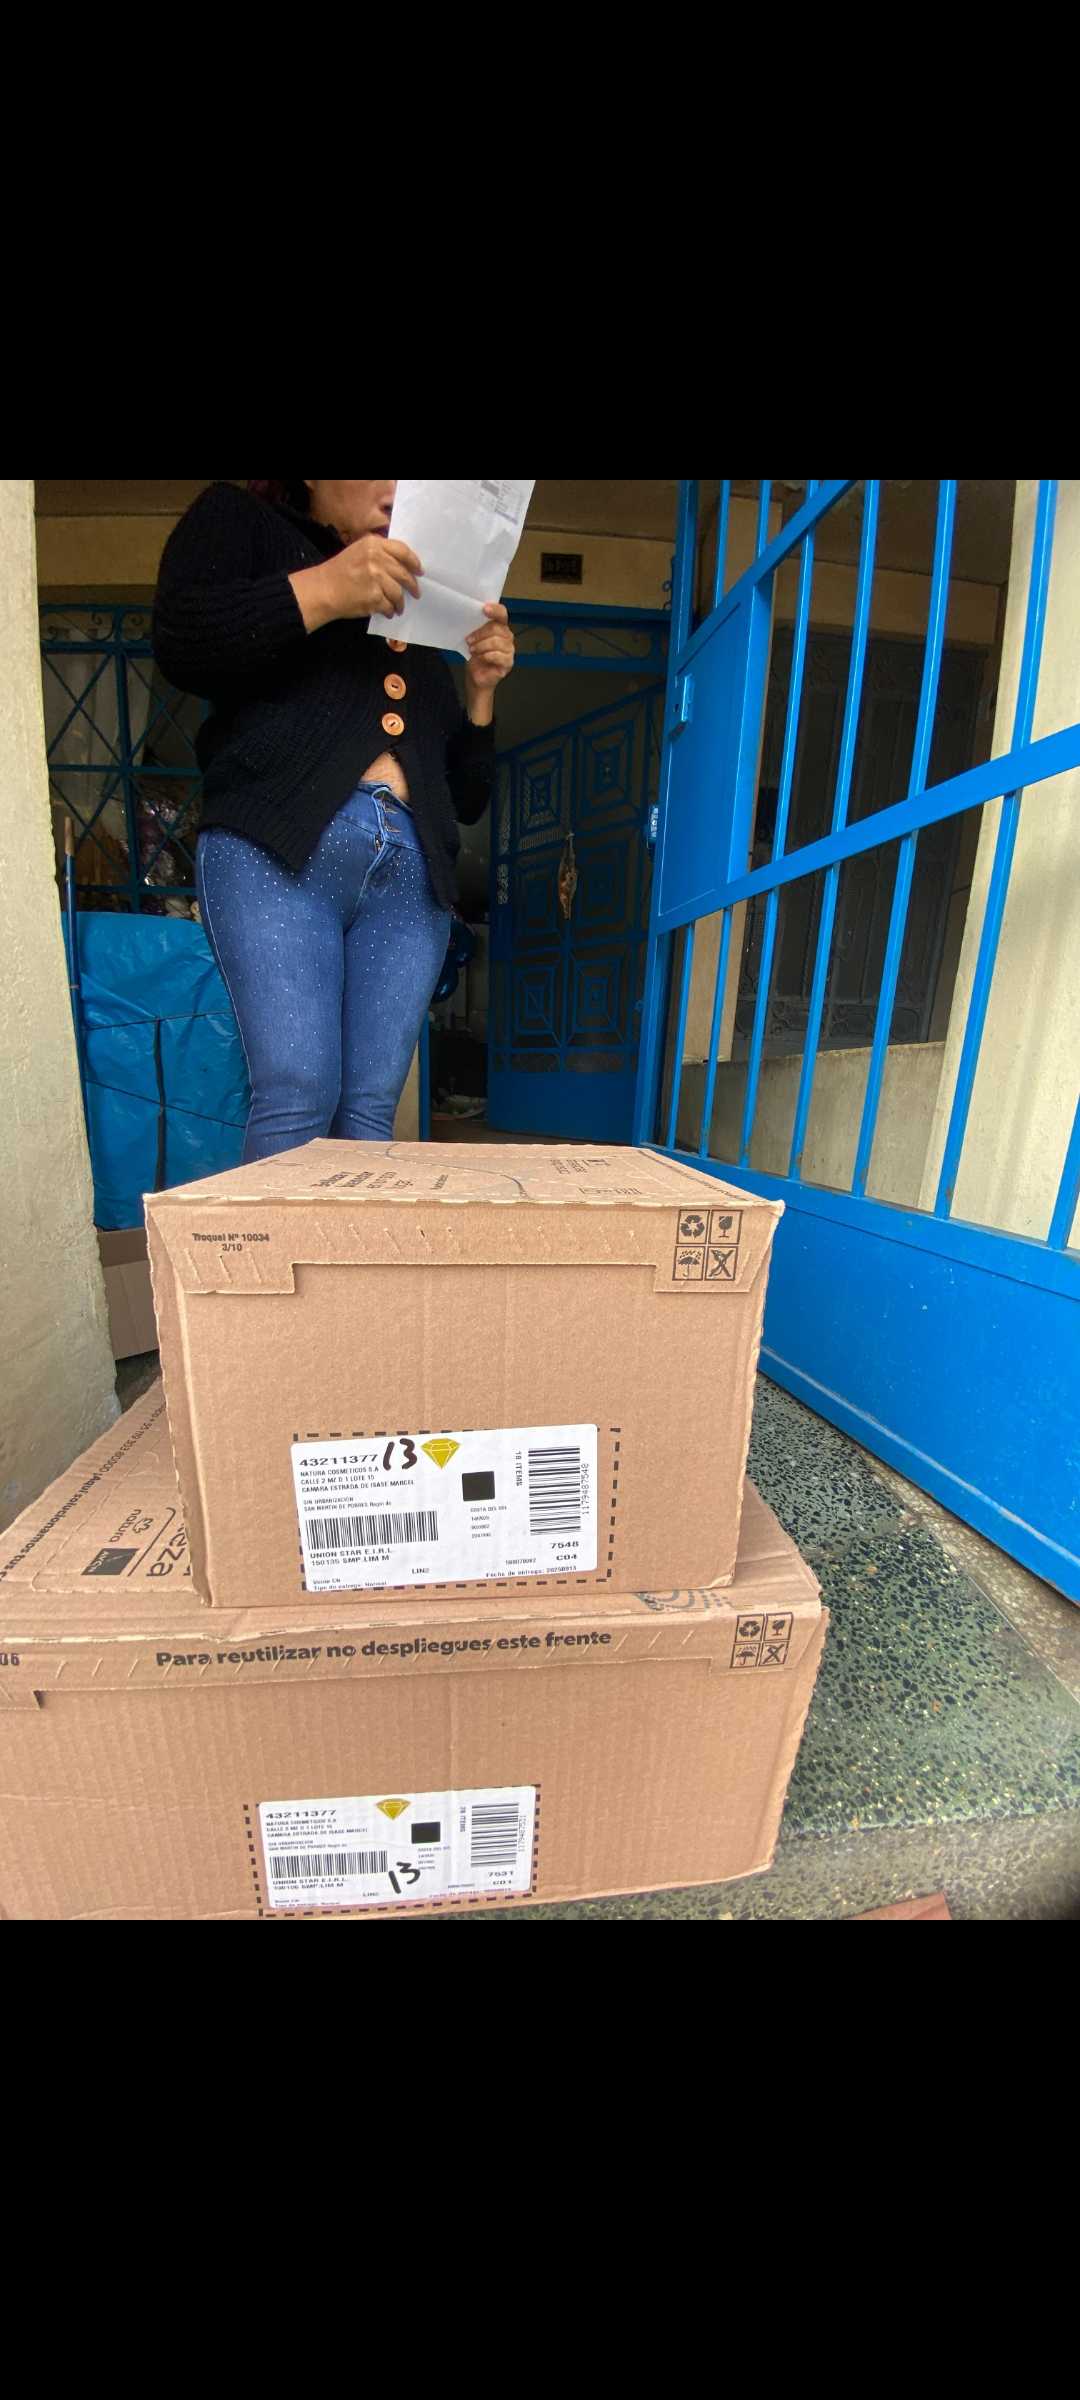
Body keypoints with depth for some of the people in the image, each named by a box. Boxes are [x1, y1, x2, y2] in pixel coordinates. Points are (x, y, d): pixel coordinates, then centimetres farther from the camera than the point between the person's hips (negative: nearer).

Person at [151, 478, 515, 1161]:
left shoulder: (422, 625, 33)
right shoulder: (240, 519, 23)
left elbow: (468, 798, 29)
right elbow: (179, 643, 3)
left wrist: (481, 688, 17)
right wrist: (321, 590, -4)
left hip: (412, 872, 4)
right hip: (278, 848, -3)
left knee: (372, 1109, -8)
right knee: (298, 1096, -18)